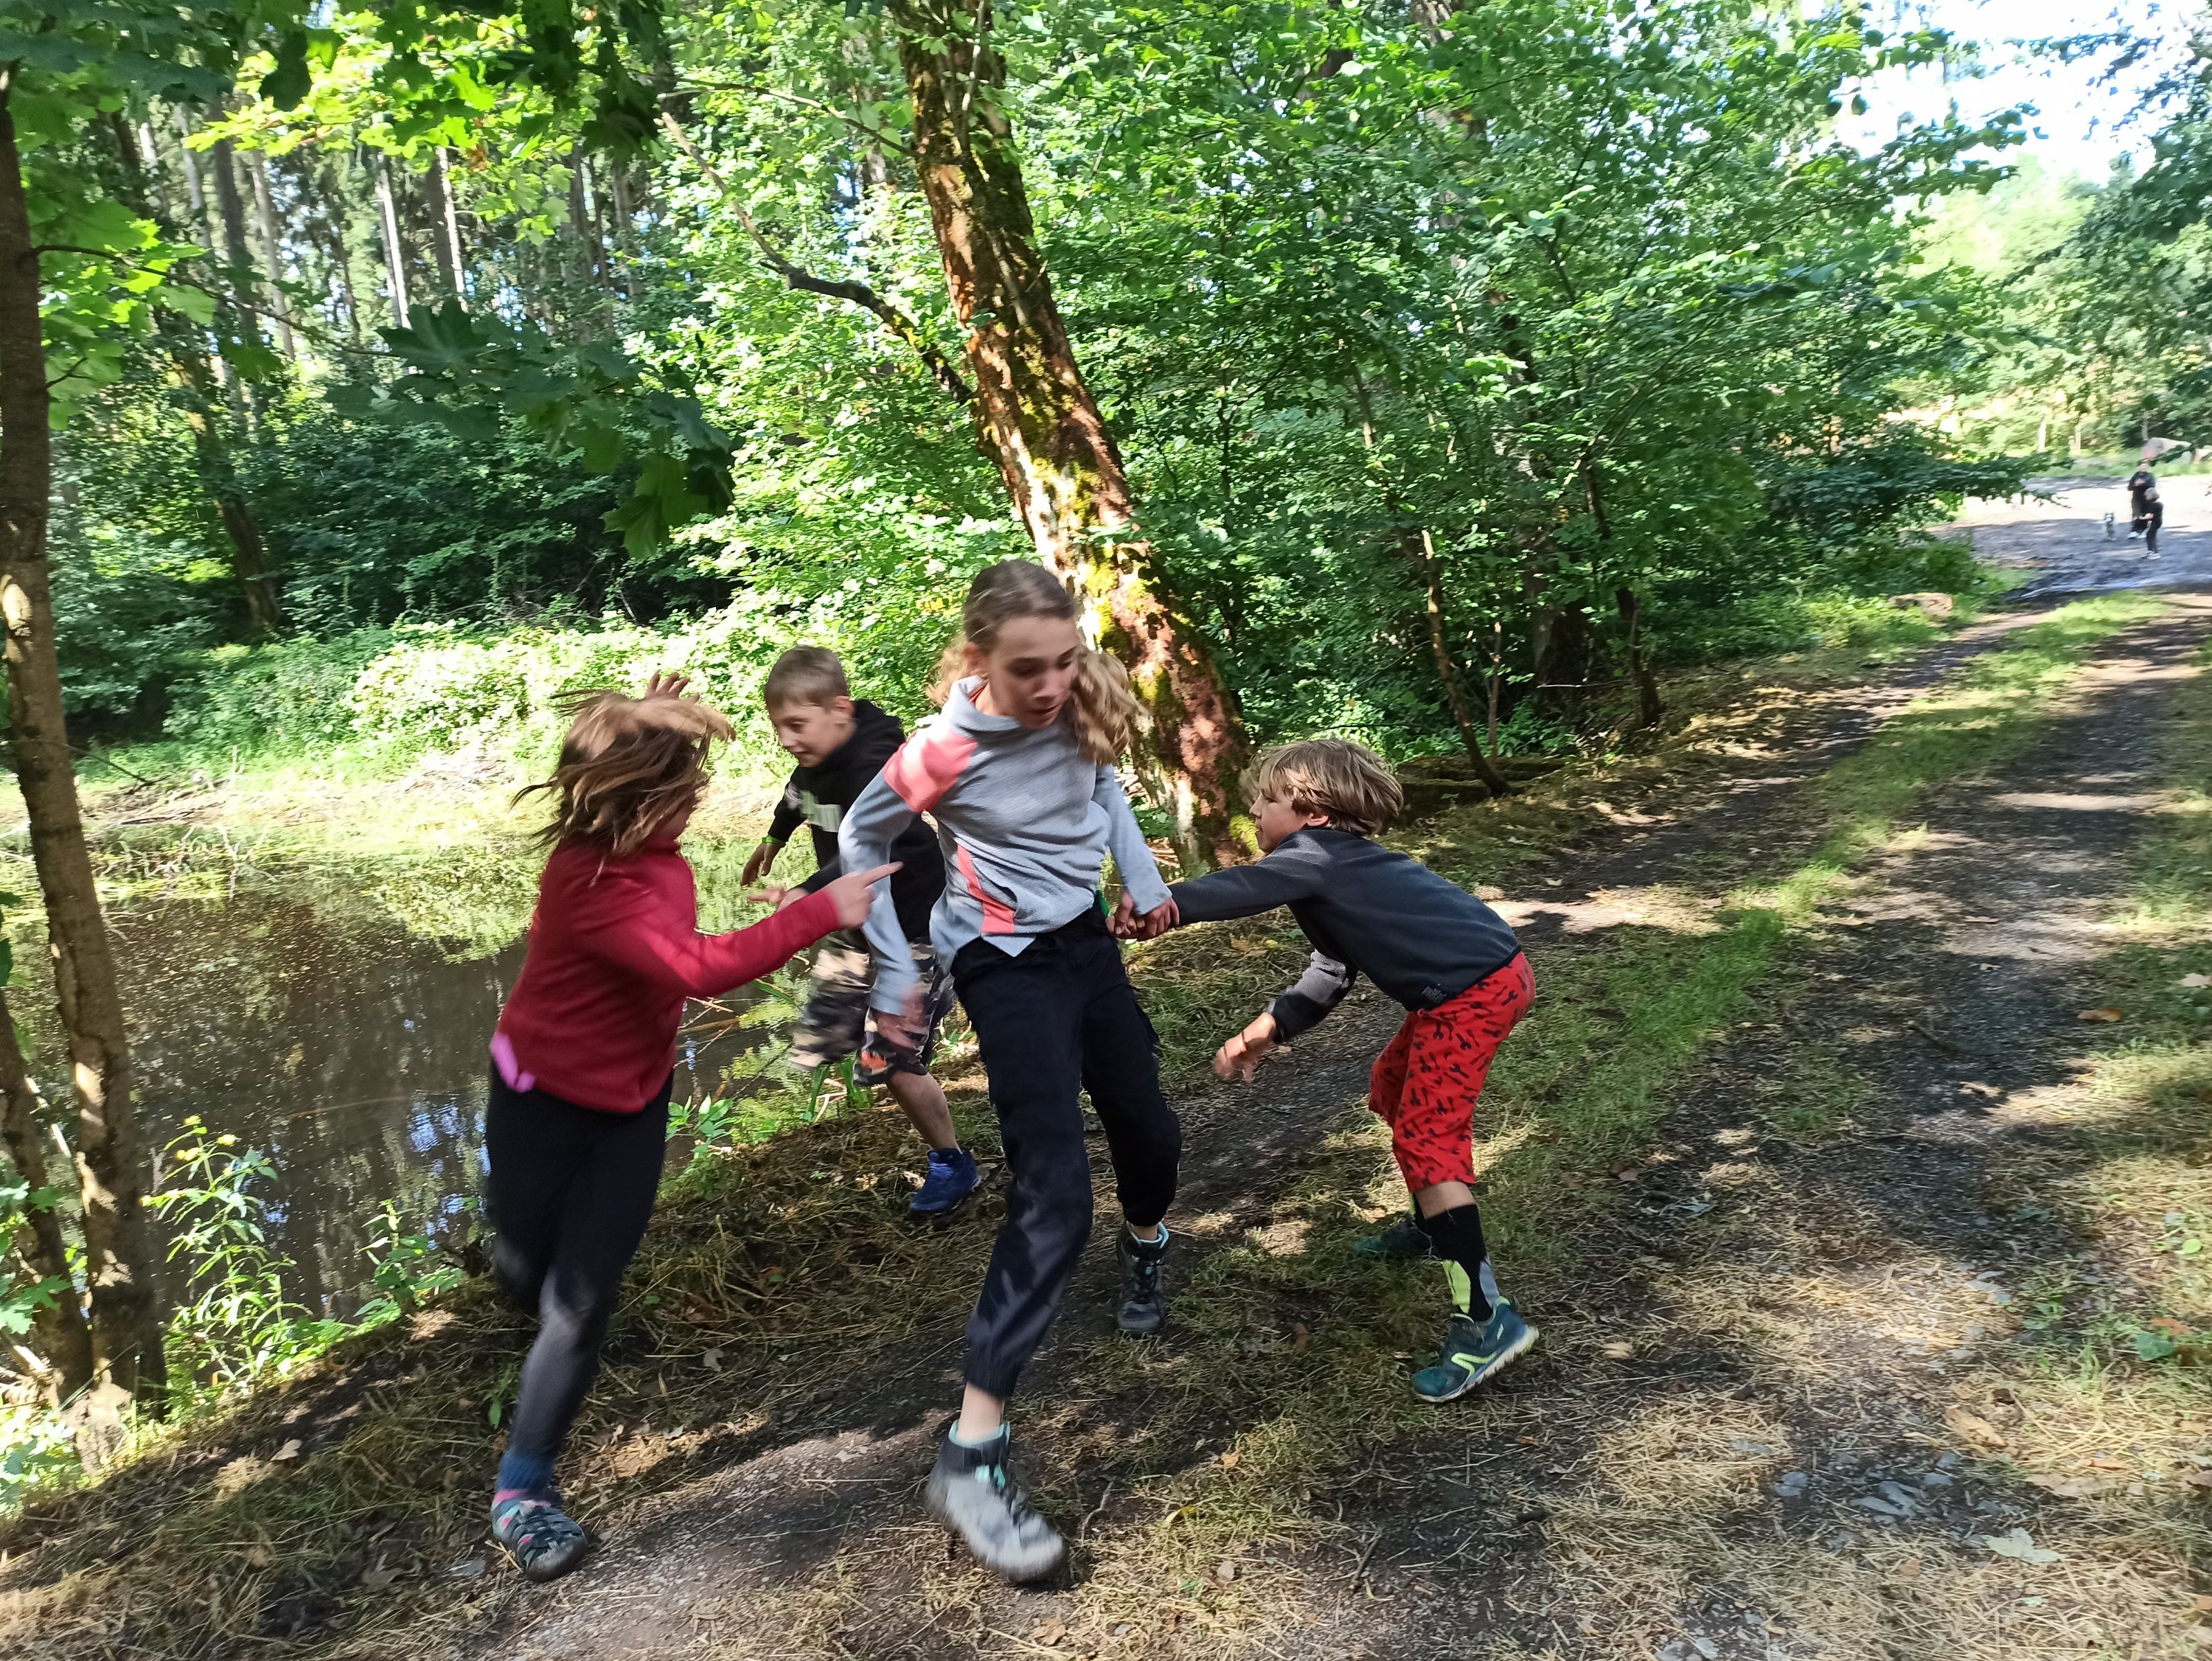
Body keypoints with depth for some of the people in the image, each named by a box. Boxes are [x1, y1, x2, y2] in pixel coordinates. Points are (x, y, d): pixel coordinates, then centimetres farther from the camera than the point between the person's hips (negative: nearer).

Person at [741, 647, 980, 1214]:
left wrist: (805, 894, -62)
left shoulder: (875, 766, -30)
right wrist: (774, 839, 41)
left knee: (892, 1062, -7)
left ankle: (952, 1164, 16)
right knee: (818, 1043, 12)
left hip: (911, 927, -9)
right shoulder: (818, 759, -3)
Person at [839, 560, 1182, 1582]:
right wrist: (894, 976, -4)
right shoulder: (945, 753, -23)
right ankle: (972, 1454, -13)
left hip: (1087, 940, 6)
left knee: (1149, 1134, 18)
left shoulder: (1081, 708, -9)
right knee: (1053, 1196, -18)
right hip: (1008, 968, -6)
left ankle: (1144, 1247, 56)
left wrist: (1140, 873, 4)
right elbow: (860, 841, -6)